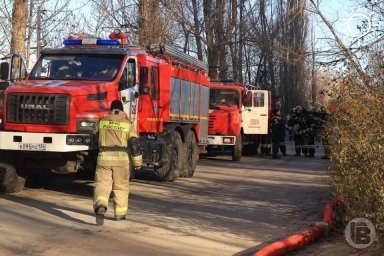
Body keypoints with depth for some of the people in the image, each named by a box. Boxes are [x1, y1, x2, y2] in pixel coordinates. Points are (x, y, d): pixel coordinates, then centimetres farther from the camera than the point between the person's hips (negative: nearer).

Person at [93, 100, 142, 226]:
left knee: (101, 185, -1)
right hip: (121, 158, 0)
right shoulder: (127, 124, 2)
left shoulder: (101, 121, 7)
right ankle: (120, 213, 22)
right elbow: (134, 144, -1)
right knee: (121, 187, 15)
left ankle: (100, 207, -27)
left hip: (104, 158, 0)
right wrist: (138, 162, 7)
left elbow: (95, 136, 23)